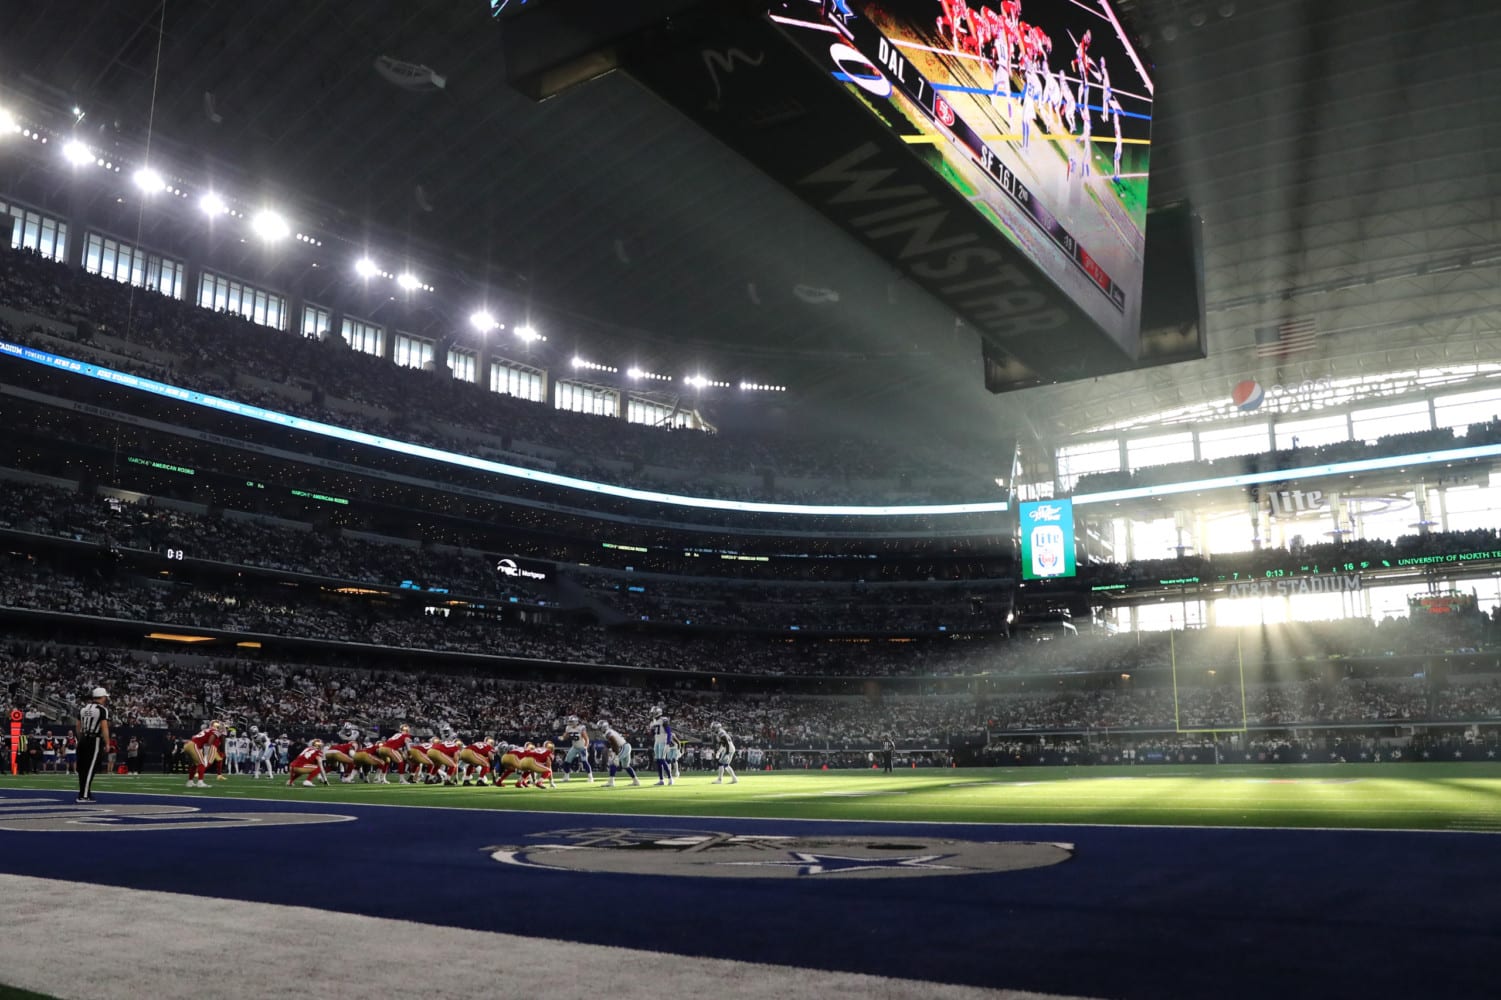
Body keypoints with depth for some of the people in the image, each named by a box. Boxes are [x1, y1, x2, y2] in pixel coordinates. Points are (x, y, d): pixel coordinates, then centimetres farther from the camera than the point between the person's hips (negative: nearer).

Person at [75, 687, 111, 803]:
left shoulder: (84, 708, 14)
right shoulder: (102, 709, -8)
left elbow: (78, 727, 18)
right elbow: (104, 728, -14)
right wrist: (107, 743, -9)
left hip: (83, 740, 7)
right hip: (95, 741, -7)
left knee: (83, 768, 12)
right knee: (90, 769, -5)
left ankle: (85, 793, 20)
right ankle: (84, 796, -5)